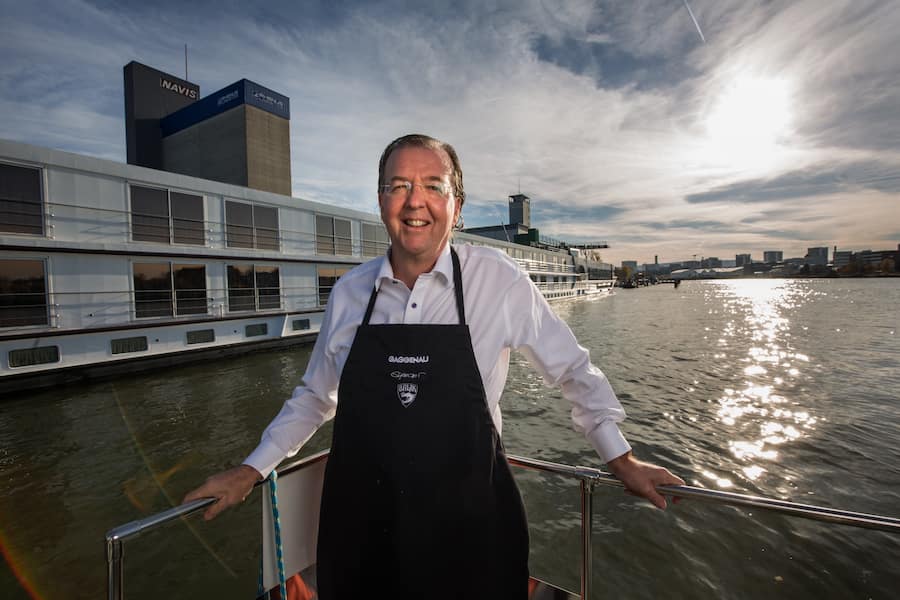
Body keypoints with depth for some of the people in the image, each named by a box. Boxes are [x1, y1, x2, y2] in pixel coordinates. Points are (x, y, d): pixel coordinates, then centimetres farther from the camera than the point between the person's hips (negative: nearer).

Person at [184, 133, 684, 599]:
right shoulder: (348, 292, -4)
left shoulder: (498, 280, -12)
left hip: (468, 523, -2)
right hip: (359, 525, 3)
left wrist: (621, 459, 4)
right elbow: (315, 395, 10)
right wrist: (251, 470, 10)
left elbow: (572, 369, -1)